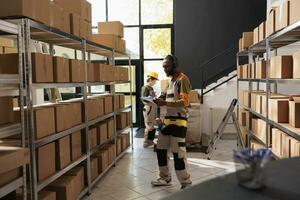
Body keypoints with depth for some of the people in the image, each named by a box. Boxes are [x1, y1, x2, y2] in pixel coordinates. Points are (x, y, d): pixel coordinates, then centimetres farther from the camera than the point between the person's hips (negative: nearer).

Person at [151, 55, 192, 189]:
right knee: (160, 149, 13)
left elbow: (185, 102, -20)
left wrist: (165, 103, -26)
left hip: (178, 120, -9)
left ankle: (186, 183, 8)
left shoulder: (182, 79, -10)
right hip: (168, 119, 10)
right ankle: (165, 178, 28)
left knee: (178, 152, -6)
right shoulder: (171, 80, 19)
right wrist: (160, 100, 6)